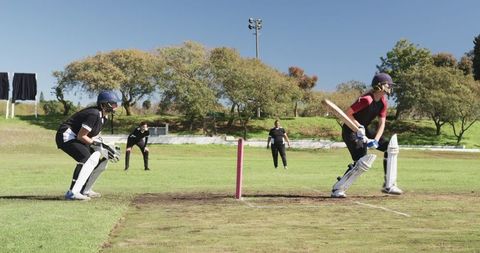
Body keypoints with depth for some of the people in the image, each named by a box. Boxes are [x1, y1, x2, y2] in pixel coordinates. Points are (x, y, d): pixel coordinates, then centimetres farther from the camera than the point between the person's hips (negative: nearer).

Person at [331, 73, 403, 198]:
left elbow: (382, 123, -1)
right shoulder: (366, 99, -24)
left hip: (364, 130, 9)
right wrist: (359, 127, -28)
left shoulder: (383, 102, 1)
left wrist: (376, 140, -14)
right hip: (350, 130, -9)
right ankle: (337, 189, -12)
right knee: (362, 163, -21)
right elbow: (347, 114, -22)